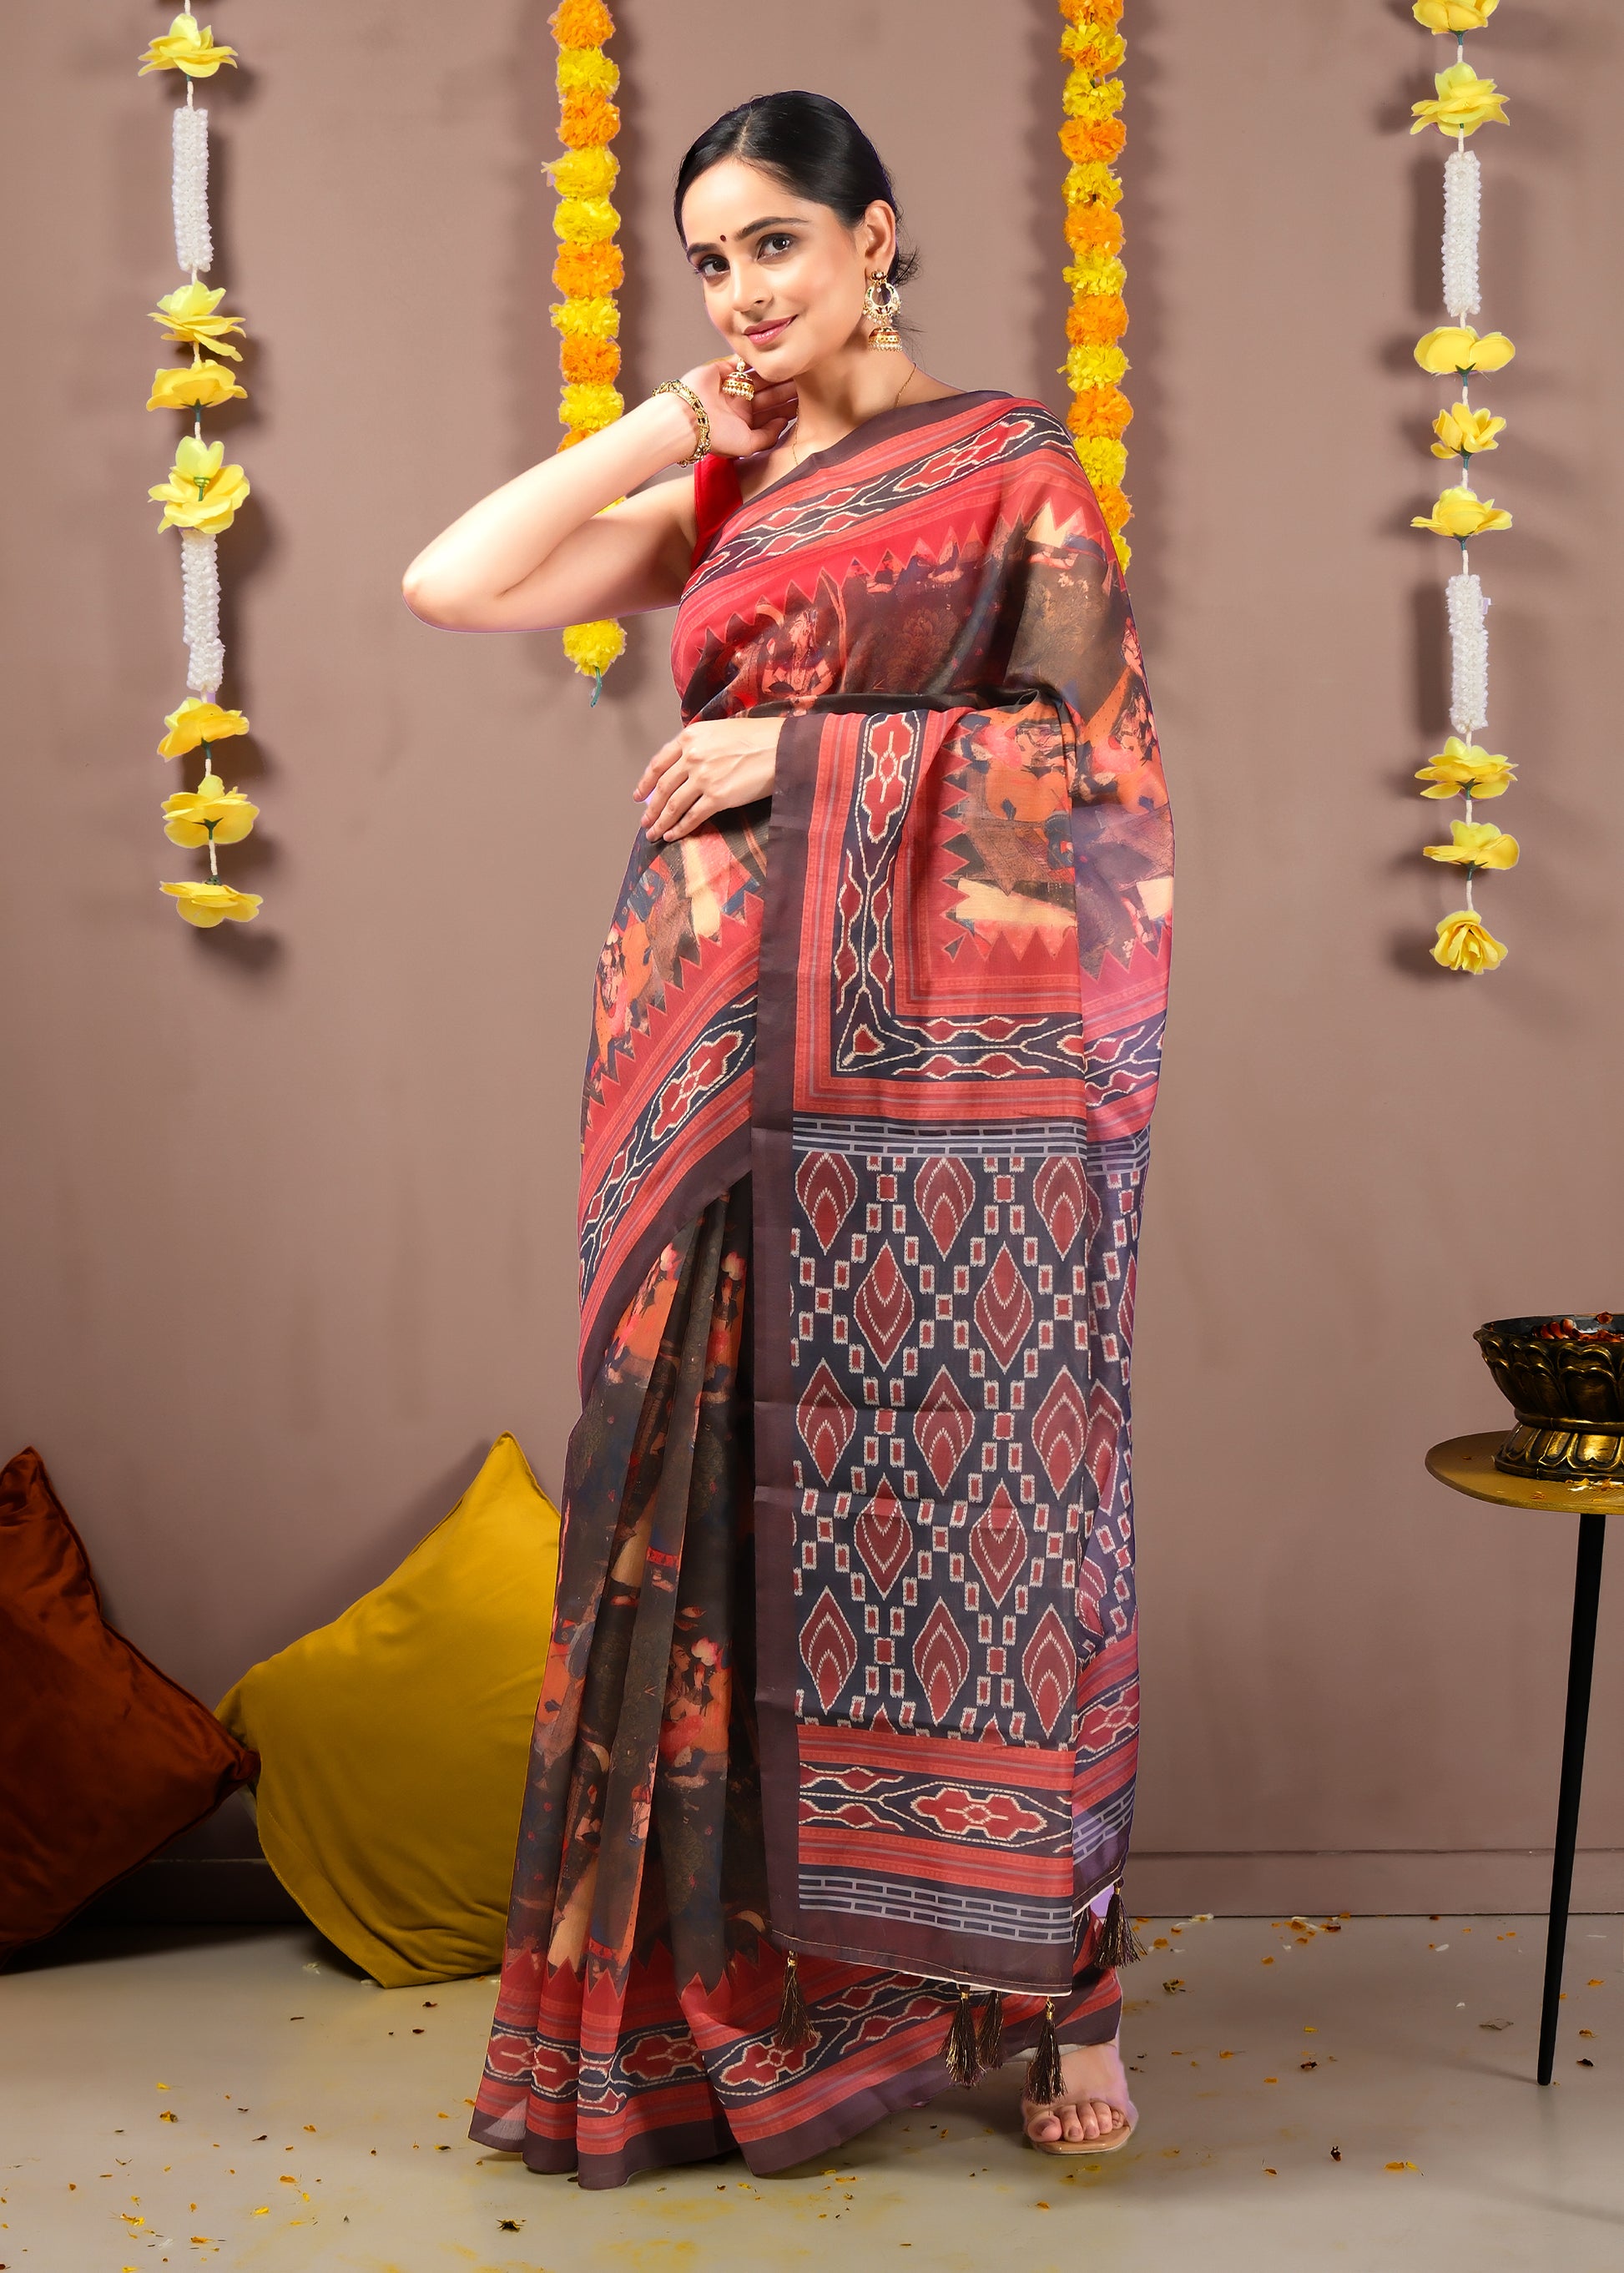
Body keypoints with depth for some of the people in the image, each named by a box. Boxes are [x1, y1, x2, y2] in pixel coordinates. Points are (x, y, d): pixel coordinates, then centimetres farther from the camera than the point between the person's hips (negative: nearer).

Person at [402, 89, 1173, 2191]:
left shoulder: (1009, 465, 2)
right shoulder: (715, 498, 16)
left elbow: (1098, 743, -9)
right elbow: (452, 584, 6)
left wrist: (804, 752, -10)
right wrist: (674, 424, 7)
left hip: (942, 1063, -5)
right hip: (724, 1058, 5)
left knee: (964, 1503, -1)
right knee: (728, 1497, 5)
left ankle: (1051, 1984, 13)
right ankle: (735, 1974, 18)